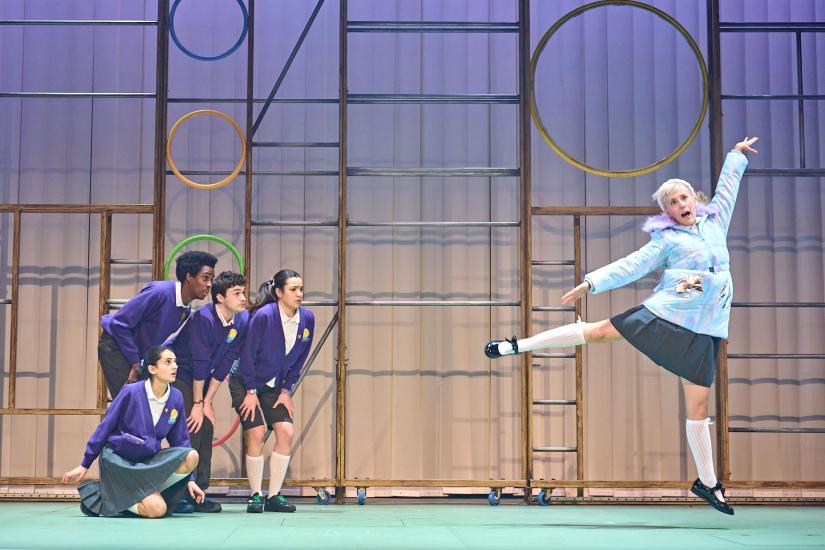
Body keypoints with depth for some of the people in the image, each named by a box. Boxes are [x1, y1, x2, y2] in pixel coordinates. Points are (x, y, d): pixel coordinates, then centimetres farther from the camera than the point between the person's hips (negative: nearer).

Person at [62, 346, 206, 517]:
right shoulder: (131, 392, -14)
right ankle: (101, 497, 1)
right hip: (119, 461, -5)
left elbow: (180, 439, 8)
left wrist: (189, 479, 2)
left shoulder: (176, 398, -1)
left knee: (191, 457, -21)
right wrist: (84, 466, -1)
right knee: (157, 509, -22)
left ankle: (148, 493, -5)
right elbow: (104, 429, -5)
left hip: (149, 462, 5)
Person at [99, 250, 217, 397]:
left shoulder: (186, 310, -1)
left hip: (140, 353, 8)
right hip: (116, 345, -8)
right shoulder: (160, 292, -27)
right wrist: (135, 363, -21)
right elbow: (119, 323, -25)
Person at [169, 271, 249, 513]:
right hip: (178, 373, -7)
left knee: (206, 427, 0)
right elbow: (199, 364, -25)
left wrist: (207, 402, -8)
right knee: (191, 428, -16)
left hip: (200, 380, 7)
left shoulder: (242, 320, -8)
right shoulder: (203, 318, -28)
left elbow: (225, 363, -6)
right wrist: (199, 403, -20)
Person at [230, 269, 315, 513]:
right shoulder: (263, 315, -24)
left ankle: (274, 496, 3)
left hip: (275, 386, 5)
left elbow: (299, 359, 2)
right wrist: (251, 392, -14)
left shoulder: (307, 319, -9)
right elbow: (247, 354, -18)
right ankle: (255, 495, 2)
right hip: (246, 383, -5)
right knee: (256, 434, -11)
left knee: (285, 433, -6)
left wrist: (286, 390, 0)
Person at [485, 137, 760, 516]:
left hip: (703, 332, 3)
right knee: (599, 332, -8)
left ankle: (707, 483, 10)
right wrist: (591, 283, -8)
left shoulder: (715, 221, 13)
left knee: (699, 404, 2)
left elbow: (726, 189, 28)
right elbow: (630, 266, -2)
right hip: (664, 314, -3)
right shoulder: (666, 240, 1)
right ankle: (517, 345, 2)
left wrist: (736, 155, 35)